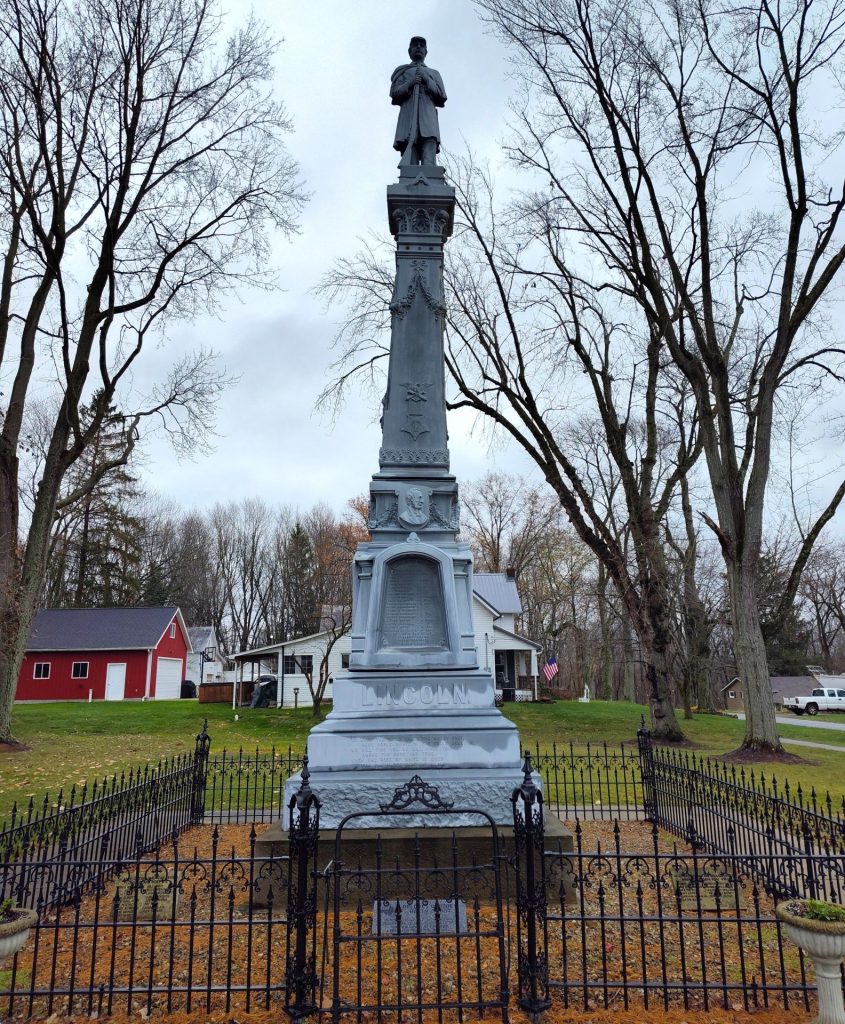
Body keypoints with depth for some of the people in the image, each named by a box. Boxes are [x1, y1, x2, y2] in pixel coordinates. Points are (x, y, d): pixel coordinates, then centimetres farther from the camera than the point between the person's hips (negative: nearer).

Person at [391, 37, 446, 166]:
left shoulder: (434, 73, 31)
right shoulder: (402, 71, 29)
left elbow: (441, 97, 17)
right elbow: (394, 94, 14)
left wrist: (427, 80, 5)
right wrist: (410, 84, -3)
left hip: (428, 117, 1)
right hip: (408, 117, -1)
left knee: (429, 163, -24)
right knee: (410, 165, -20)